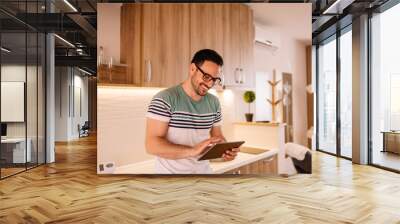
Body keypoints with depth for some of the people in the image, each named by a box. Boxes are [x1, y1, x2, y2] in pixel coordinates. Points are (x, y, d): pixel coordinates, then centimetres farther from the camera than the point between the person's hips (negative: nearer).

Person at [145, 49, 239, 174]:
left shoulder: (214, 102, 1)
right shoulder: (165, 99, -16)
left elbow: (218, 136, 9)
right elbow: (152, 145, -22)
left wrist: (227, 150, -14)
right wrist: (192, 151, -33)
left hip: (204, 172, 5)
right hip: (171, 173, -5)